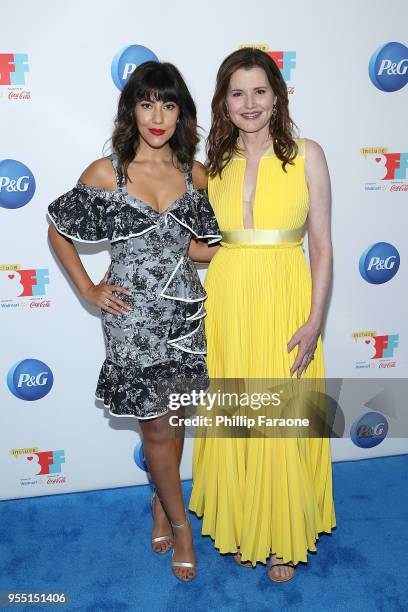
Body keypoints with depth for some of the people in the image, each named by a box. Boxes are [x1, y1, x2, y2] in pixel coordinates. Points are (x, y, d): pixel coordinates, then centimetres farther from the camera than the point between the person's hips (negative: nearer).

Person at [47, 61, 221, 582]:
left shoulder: (196, 175, 2)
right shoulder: (105, 172, -6)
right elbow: (58, 231, 5)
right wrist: (88, 289, -1)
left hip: (184, 312, 3)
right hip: (131, 315, -3)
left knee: (173, 416, 15)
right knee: (155, 426, 7)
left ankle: (161, 501, 41)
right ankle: (180, 524, 29)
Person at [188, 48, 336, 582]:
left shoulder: (307, 155, -3)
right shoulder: (216, 163, 6)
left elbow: (322, 245, -4)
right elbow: (210, 242, 11)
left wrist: (314, 321, -10)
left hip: (286, 301, -2)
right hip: (227, 302, 3)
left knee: (283, 422, 6)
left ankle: (283, 536, 31)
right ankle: (242, 526, 35)